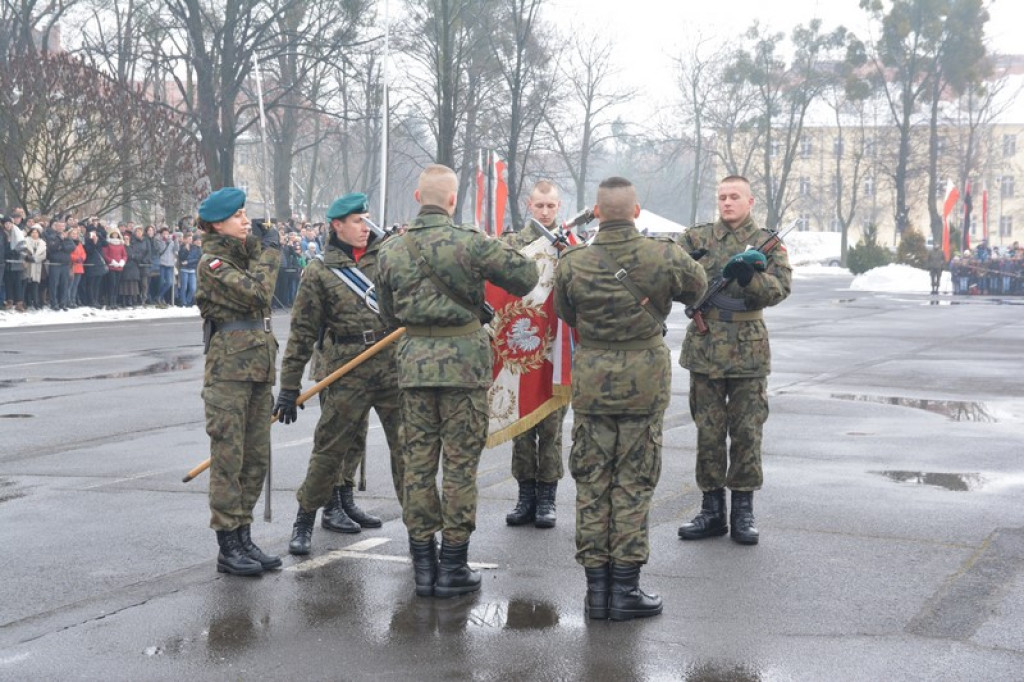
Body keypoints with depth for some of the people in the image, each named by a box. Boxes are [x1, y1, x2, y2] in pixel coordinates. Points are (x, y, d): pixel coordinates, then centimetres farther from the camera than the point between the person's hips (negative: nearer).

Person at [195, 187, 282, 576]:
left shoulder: (246, 255, 18)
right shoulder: (212, 263, -8)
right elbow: (257, 292, -21)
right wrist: (269, 250, -8)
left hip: (258, 369, 8)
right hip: (228, 371, -8)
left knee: (256, 458, 10)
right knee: (228, 457, -5)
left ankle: (244, 538, 17)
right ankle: (228, 548, 0)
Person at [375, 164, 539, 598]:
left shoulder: (390, 250, 5)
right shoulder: (470, 243, -11)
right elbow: (525, 278, -6)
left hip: (414, 363, 4)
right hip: (464, 363, -4)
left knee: (418, 462, 10)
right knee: (460, 464, 3)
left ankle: (422, 566, 14)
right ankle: (452, 568, 8)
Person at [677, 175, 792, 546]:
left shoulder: (768, 243, 3)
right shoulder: (698, 236, 7)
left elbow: (780, 287, -10)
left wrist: (749, 278, -28)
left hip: (748, 351, -1)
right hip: (704, 347, 1)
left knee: (747, 432, 4)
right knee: (708, 432, 7)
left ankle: (743, 512, 13)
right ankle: (712, 511, 15)